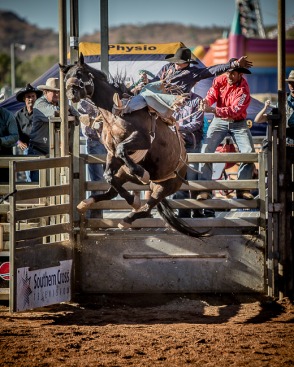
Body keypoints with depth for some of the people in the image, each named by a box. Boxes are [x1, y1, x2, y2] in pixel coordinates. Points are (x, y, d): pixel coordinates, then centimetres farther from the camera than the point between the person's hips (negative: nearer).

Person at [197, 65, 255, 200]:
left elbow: (235, 110, -30)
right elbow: (211, 95, -13)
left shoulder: (243, 89, -20)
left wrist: (213, 110, -41)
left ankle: (242, 189, -10)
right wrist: (206, 102, -39)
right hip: (219, 122, 2)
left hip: (238, 123, -2)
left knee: (249, 152, -18)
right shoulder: (220, 80, -7)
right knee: (206, 150, -13)